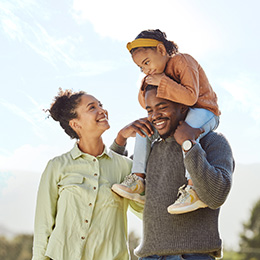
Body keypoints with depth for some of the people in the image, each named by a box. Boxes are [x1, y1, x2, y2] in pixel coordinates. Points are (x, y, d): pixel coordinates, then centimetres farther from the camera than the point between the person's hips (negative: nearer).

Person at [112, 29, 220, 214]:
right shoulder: (159, 72, 9)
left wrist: (162, 82, -30)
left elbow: (190, 97, -32)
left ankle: (194, 189, -48)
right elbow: (146, 104, 16)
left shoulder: (182, 62, -19)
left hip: (204, 112, -9)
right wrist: (147, 86, -4)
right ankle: (138, 180, -6)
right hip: (179, 116, 10)